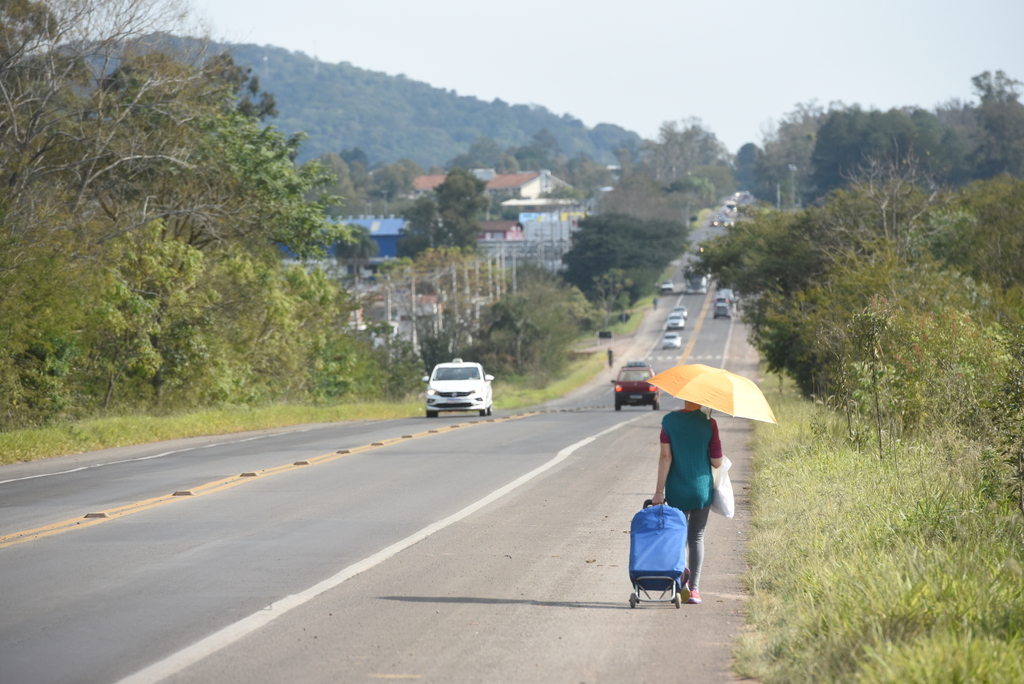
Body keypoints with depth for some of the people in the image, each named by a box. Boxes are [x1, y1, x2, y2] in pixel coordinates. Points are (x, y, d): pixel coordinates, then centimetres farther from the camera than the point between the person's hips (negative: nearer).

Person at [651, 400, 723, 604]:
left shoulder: (669, 420, -6)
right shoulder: (709, 422, -7)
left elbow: (665, 457, -9)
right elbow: (717, 462, -6)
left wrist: (659, 491, -6)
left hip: (676, 491, 0)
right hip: (702, 490, 0)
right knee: (696, 537, 10)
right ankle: (694, 588, 3)